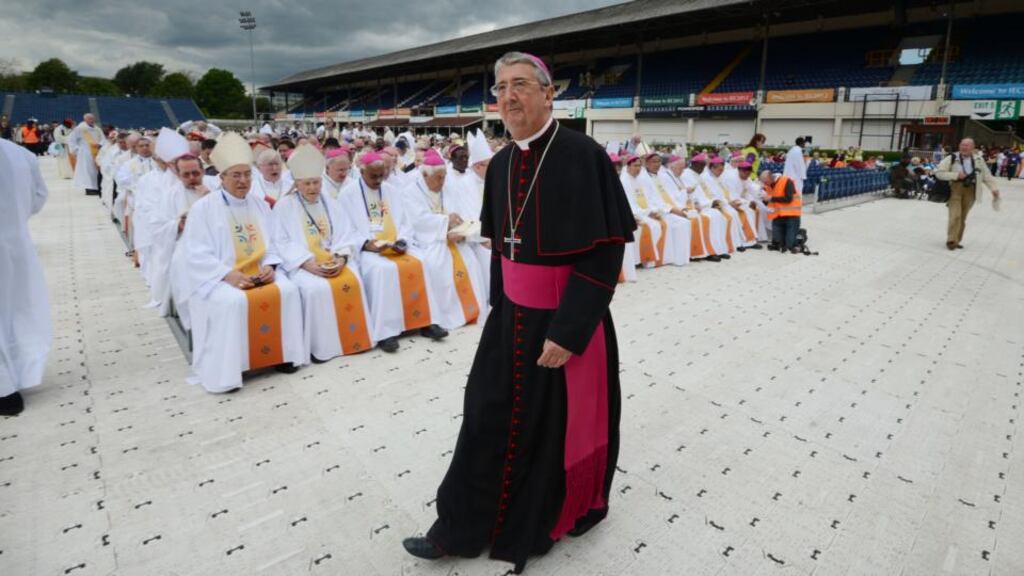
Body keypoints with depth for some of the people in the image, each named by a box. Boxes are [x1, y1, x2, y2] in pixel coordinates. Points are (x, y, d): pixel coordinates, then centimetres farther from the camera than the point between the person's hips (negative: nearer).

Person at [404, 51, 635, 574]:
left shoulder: (583, 156, -15)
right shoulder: (500, 165, 5)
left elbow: (604, 253, -18)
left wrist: (567, 331, -21)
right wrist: (499, 309, 15)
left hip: (566, 320, -5)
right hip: (511, 316, 6)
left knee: (561, 426, 12)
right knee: (489, 418, 13)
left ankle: (545, 523, 40)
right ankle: (462, 527, 32)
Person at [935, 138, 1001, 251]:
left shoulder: (978, 159, 6)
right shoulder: (952, 158, -5)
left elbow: (987, 175, 11)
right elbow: (938, 172, -8)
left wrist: (994, 189, 2)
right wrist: (956, 175, -16)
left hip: (970, 191, 4)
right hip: (955, 189, -4)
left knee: (963, 218, 10)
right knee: (955, 216, -14)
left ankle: (956, 240, 20)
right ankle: (951, 240, -4)